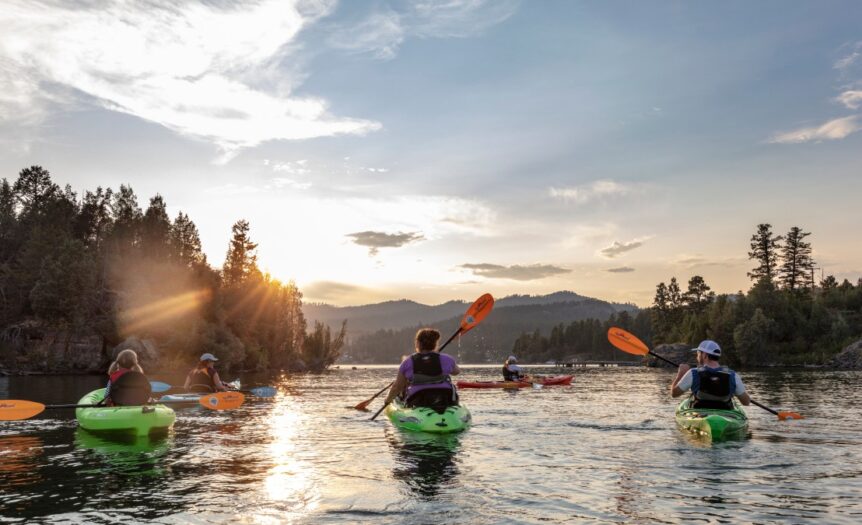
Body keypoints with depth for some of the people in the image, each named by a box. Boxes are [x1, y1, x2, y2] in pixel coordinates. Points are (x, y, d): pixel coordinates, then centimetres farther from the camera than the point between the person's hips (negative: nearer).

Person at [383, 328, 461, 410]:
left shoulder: (408, 363, -4)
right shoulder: (446, 359, -2)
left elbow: (397, 387, 4)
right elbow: (457, 371, 20)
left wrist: (388, 399, 23)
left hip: (417, 405, 0)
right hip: (447, 404, 0)